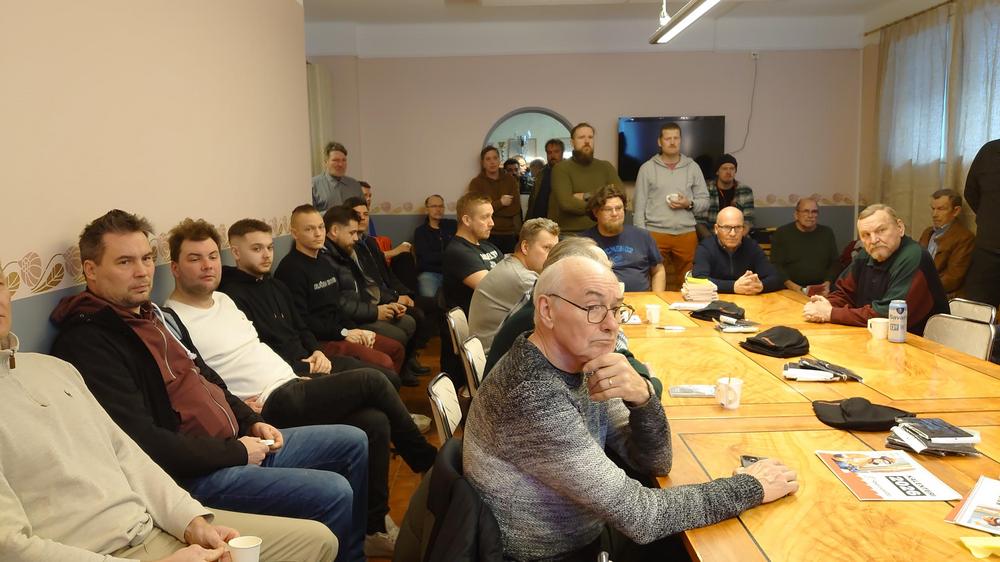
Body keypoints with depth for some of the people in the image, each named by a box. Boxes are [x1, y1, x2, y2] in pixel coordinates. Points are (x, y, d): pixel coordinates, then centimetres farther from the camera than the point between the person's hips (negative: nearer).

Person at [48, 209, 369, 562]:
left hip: (234, 445, 10)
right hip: (190, 473, -10)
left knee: (353, 442, 13)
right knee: (333, 493, -21)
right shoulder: (88, 343, -19)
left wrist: (252, 423, 7)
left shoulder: (157, 316, 12)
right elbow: (143, 443, -25)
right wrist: (236, 451, -17)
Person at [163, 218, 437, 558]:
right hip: (269, 406, -8)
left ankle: (375, 527, 2)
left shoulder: (224, 300, 18)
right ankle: (430, 463, 5)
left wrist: (306, 359, 11)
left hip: (293, 385, 8)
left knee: (374, 422, -12)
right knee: (371, 381, -15)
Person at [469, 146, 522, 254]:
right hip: (488, 235, -3)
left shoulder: (510, 179, 10)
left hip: (510, 234, 3)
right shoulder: (476, 183, 3)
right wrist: (500, 203, -9)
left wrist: (491, 207, -7)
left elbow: (515, 208, -2)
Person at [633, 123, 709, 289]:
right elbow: (639, 206, 3)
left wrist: (689, 204, -9)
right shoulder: (647, 168, 5)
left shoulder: (692, 167, 10)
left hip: (686, 234, 2)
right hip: (655, 234, -2)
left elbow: (705, 201, 12)